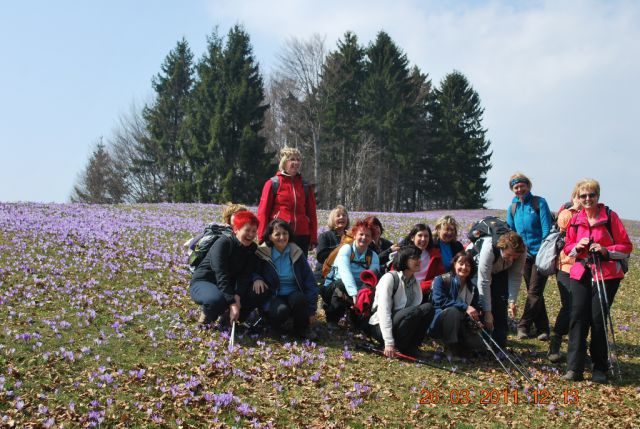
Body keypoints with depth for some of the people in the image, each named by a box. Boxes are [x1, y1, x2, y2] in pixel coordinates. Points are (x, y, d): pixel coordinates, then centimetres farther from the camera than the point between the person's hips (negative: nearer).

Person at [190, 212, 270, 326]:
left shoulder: (252, 249, -1)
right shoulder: (223, 243, -21)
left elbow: (244, 276, -12)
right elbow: (221, 275, -30)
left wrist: (237, 296, -32)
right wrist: (232, 303, -38)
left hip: (228, 285, 6)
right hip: (203, 282, -6)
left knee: (262, 293, -14)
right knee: (216, 299, -41)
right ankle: (208, 317, -7)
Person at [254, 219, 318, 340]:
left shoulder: (296, 253, 2)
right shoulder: (262, 254, -2)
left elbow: (309, 281, 2)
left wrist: (311, 309, -4)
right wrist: (256, 278, -18)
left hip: (294, 295, 2)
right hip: (273, 297, -2)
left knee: (300, 298, -34)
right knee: (281, 310, -36)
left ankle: (301, 328, -5)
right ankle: (274, 328, 1)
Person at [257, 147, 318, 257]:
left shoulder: (306, 186, 11)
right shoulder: (273, 183, 1)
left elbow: (312, 213, 12)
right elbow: (263, 212, -1)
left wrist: (313, 238, 6)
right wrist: (263, 237, -6)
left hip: (301, 236, 3)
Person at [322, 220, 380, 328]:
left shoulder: (373, 256, 1)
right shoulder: (346, 249, -10)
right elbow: (345, 272, -27)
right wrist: (354, 294, -42)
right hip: (333, 289, -3)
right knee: (342, 284, -35)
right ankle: (332, 319, -15)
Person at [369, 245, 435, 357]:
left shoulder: (415, 282, 8)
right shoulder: (390, 278, -13)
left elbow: (415, 314, 5)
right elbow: (383, 311, -20)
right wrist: (389, 342, -27)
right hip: (380, 327, -7)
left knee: (428, 308, -16)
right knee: (416, 311, -29)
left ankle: (410, 347, -9)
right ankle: (398, 347, -14)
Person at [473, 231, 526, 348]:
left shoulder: (521, 251, -31)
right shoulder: (489, 248, -43)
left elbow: (515, 277, -18)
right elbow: (484, 282, -39)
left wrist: (512, 301, -28)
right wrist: (487, 311, -37)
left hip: (501, 271, 3)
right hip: (480, 269, -3)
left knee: (501, 307, -9)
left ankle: (500, 346, -1)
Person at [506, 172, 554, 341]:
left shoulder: (539, 203, -6)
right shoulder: (512, 208, 8)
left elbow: (546, 229, -10)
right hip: (525, 255, 5)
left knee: (534, 292, -6)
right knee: (534, 292, 9)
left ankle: (524, 326, 2)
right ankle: (542, 328, 16)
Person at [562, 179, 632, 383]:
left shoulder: (610, 216, -3)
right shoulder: (575, 219, 9)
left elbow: (626, 247, -1)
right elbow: (567, 247, 17)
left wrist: (606, 250, -17)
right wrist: (578, 246, -5)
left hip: (607, 275, -3)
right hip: (581, 274, 3)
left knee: (598, 319, -3)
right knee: (578, 318, -6)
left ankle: (600, 369, 11)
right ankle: (574, 368, -5)